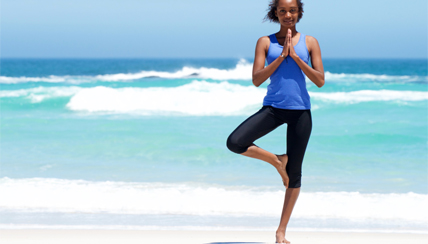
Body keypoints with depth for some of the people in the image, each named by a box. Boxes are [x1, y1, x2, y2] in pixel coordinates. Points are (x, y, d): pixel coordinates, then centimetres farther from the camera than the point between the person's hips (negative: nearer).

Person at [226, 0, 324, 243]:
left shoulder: (309, 42, 4)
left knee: (295, 173, 3)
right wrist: (281, 56, -13)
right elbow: (256, 80, -4)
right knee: (235, 142, -23)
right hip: (273, 107, 0)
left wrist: (295, 56, -11)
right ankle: (277, 160, 3)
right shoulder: (265, 42, 4)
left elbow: (320, 80, -3)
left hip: (300, 110, 0)